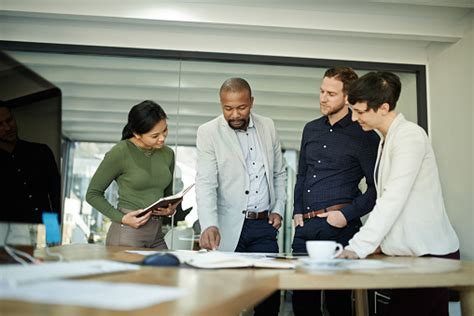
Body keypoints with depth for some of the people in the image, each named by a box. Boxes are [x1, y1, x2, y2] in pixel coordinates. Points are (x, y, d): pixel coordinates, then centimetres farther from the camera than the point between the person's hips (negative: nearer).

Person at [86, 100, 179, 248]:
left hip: (157, 236, 5)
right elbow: (93, 194, -3)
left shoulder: (167, 154, 5)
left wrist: (171, 208, -1)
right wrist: (121, 218, -14)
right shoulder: (120, 153, -10)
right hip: (127, 234, -5)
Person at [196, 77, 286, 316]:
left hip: (264, 225, 4)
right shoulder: (208, 132, -6)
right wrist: (209, 225, -28)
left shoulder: (267, 127, 7)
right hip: (228, 227, -3)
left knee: (270, 294, 5)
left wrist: (278, 208, 6)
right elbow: (205, 183, -15)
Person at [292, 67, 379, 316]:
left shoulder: (363, 135, -4)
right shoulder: (311, 129, 14)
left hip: (339, 227, -5)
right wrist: (297, 211, 12)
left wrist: (348, 214, -12)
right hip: (305, 225, 6)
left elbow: (375, 188, -3)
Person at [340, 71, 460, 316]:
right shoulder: (387, 140, 13)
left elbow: (394, 199, -21)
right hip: (410, 252, 8)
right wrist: (377, 241, 8)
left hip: (429, 253, -8)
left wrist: (358, 247, -22)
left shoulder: (409, 135, -13)